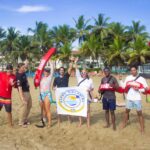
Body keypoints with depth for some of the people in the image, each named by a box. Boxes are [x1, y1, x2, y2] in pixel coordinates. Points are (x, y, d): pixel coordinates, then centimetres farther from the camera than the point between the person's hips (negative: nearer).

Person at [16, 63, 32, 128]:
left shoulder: (23, 73, 2)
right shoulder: (19, 76, -24)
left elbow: (25, 66, 29)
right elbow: (19, 87, -29)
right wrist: (22, 97, -33)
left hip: (28, 92, 10)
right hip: (24, 93, -10)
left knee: (29, 105, 17)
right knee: (24, 106, -4)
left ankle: (25, 119, 30)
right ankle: (21, 122, 10)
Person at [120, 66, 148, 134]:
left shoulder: (141, 79, -7)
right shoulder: (128, 78, 3)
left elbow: (146, 89, -6)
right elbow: (123, 86, 6)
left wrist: (138, 89, -20)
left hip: (137, 98, -3)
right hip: (129, 98, 3)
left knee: (139, 113, 4)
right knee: (127, 111, 17)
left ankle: (142, 128, 14)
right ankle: (124, 124, 32)